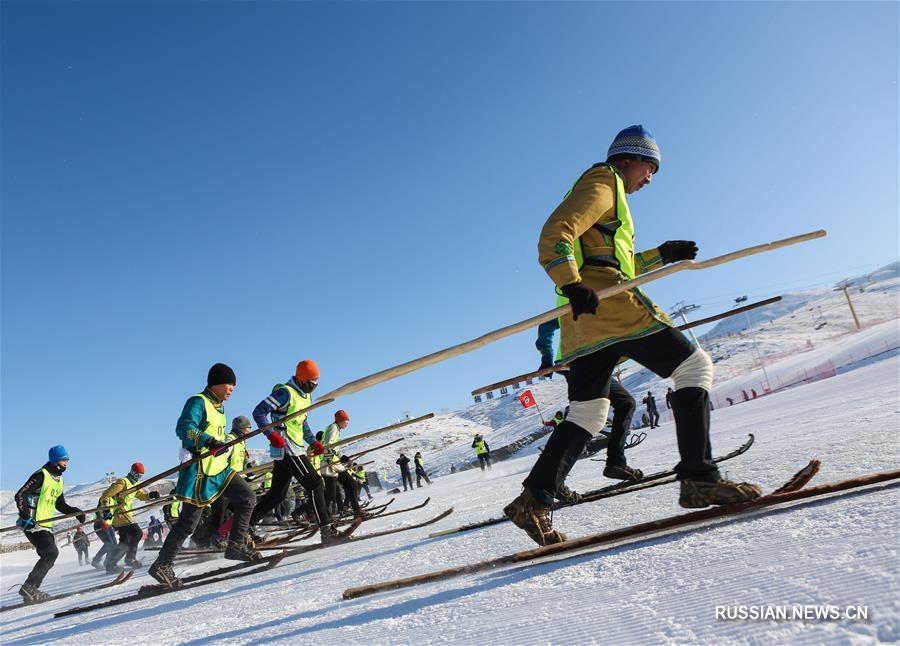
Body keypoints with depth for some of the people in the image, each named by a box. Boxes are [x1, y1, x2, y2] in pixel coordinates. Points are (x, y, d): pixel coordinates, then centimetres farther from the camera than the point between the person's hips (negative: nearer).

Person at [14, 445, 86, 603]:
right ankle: (29, 587, -11)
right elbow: (20, 495, -18)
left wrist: (75, 511, 6)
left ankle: (30, 590, 16)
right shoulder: (41, 475, -12)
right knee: (51, 553, -17)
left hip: (46, 525, 9)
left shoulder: (58, 480, 16)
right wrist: (26, 515, -29)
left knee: (50, 556, 8)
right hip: (33, 524, -9)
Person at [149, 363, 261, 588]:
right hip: (199, 471, -9)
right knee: (189, 521, -3)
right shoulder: (198, 402, -11)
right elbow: (183, 428, -26)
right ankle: (162, 565, 11)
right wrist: (209, 441, -38)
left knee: (247, 498, 0)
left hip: (220, 468, 9)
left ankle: (236, 545, 7)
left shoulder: (218, 407, 16)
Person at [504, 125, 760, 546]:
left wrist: (662, 255, 30)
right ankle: (699, 478, -13)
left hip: (585, 313, 10)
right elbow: (556, 235, -14)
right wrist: (573, 285, -28)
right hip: (608, 303, -10)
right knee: (694, 366, -4)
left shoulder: (602, 190, 35)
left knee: (587, 415, 8)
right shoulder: (603, 183, 5)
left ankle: (534, 500, 1)